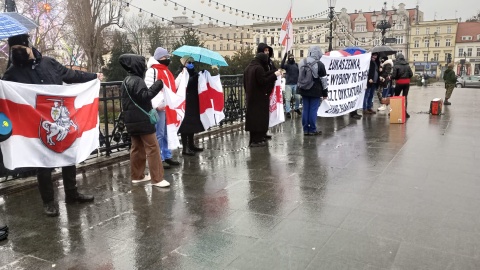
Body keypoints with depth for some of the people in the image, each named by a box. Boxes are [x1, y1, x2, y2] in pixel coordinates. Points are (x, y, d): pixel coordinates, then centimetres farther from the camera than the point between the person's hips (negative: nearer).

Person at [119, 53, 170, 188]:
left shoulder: (127, 80, 16)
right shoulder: (137, 80, -15)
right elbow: (144, 96, -24)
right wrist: (157, 86, -23)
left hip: (132, 120, 10)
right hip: (142, 120, -10)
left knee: (137, 148, 15)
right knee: (153, 148, -7)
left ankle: (136, 176, 21)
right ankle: (156, 179, -6)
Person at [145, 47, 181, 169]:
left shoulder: (166, 71, 21)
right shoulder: (152, 71, -8)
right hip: (160, 107, -9)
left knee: (167, 133, 14)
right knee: (159, 134, -3)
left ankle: (167, 156, 23)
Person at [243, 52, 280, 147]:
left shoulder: (248, 68, 12)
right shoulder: (259, 68, -17)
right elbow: (263, 81, -20)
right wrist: (274, 75, -13)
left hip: (250, 97, 9)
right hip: (259, 98, -9)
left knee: (252, 117, 13)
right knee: (259, 118, -2)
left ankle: (253, 140, 19)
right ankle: (257, 140, -1)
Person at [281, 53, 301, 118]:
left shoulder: (296, 65, 9)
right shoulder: (287, 65, -2)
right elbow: (281, 66, -24)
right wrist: (285, 56, -31)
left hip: (296, 84, 3)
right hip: (288, 84, -3)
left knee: (298, 97, 8)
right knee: (287, 99, -2)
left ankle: (296, 108, 30)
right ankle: (288, 111, 4)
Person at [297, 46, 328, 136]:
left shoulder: (302, 63, 5)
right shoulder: (320, 65, -11)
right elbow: (323, 80, -7)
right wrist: (325, 92, 1)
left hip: (304, 90, 5)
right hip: (315, 91, -5)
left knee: (305, 109, 9)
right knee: (313, 110, 0)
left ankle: (305, 129, 12)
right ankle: (312, 130, 4)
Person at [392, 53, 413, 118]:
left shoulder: (396, 66, -10)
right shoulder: (407, 65, 4)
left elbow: (394, 75, -15)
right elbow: (411, 74, 2)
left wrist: (391, 77, 5)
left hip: (399, 83, -4)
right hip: (407, 82, 4)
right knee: (405, 97, 7)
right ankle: (405, 111, 3)